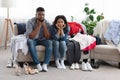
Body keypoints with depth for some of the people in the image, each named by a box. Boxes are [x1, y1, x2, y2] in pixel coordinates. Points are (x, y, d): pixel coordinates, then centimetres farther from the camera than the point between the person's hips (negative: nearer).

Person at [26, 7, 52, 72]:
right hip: (33, 40, -2)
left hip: (42, 40, 2)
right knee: (30, 41, -37)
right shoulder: (30, 22, -17)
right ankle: (38, 64, -36)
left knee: (50, 42, -30)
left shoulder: (47, 23, -10)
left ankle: (45, 64, -34)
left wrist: (44, 25, -24)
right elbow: (30, 37, -26)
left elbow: (48, 37, -17)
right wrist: (38, 26, -28)